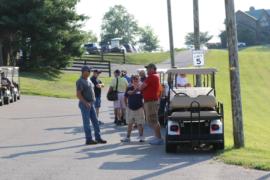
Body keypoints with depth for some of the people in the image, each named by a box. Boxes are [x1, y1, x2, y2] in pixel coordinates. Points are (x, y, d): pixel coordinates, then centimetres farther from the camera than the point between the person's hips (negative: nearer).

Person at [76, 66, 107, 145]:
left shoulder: (88, 80, 13)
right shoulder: (80, 81, -13)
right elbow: (78, 95, -18)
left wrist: (93, 99, 14)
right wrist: (86, 103, -22)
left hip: (91, 104, 8)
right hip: (84, 104, -8)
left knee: (95, 121, 8)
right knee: (87, 122, -2)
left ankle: (98, 138, 12)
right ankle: (89, 139, 2)